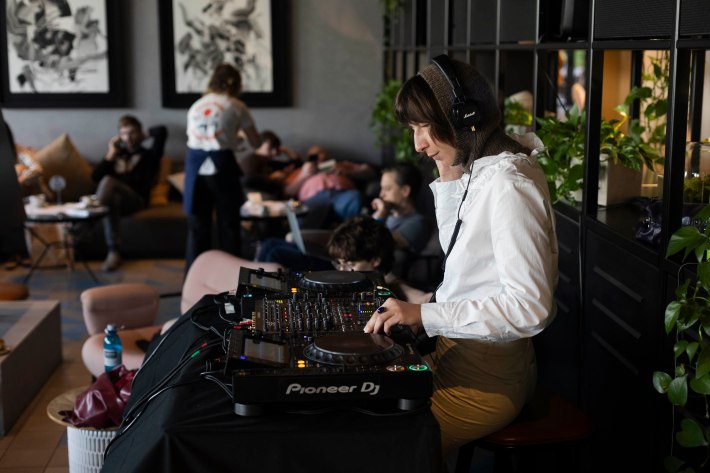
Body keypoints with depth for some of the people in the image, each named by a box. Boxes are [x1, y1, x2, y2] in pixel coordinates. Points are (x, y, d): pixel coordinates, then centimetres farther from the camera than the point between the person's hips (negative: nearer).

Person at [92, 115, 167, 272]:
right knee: (113, 199, -36)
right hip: (114, 197, 4)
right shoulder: (117, 153, 27)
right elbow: (95, 177, 13)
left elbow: (161, 131, -2)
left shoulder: (149, 155, 16)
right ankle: (114, 253, -48)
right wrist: (110, 155, 8)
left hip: (136, 200, -4)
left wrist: (145, 135, 16)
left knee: (108, 181, -33)